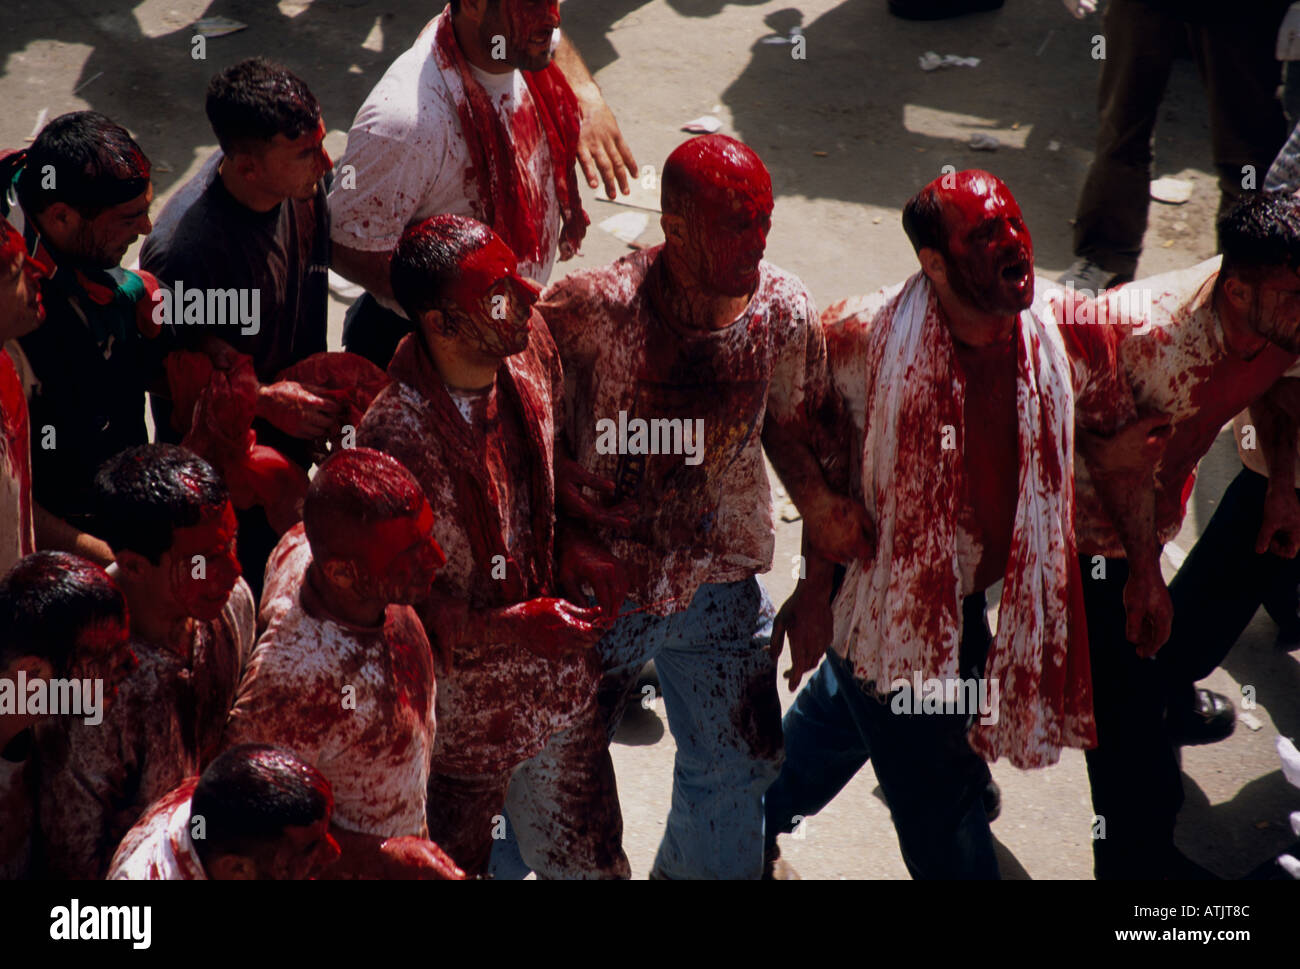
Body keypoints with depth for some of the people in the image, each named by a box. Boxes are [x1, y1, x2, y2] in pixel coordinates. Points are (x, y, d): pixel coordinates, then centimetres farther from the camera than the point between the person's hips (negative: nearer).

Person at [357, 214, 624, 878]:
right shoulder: (395, 436, -32)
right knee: (455, 855, 19)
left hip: (560, 671, 6)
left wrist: (572, 557, -8)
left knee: (585, 854, 21)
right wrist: (515, 625, -29)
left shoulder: (532, 350, -11)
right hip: (466, 694, -6)